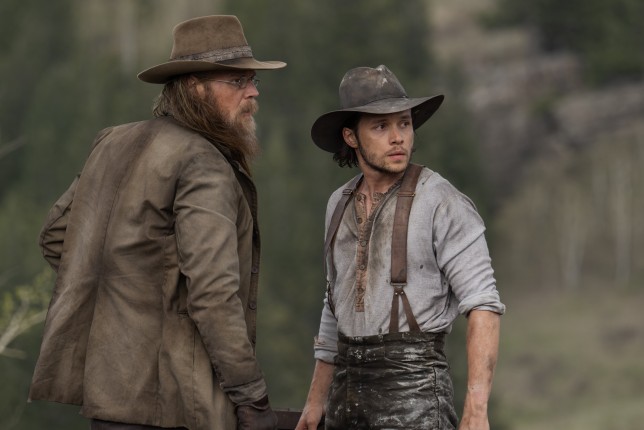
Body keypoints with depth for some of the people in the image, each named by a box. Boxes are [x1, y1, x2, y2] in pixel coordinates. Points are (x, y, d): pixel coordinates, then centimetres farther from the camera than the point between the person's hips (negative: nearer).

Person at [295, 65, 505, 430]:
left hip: (415, 396, -7)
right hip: (354, 394, 7)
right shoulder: (344, 205, 14)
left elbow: (483, 306, -14)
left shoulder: (444, 203, -9)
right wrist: (317, 400, 22)